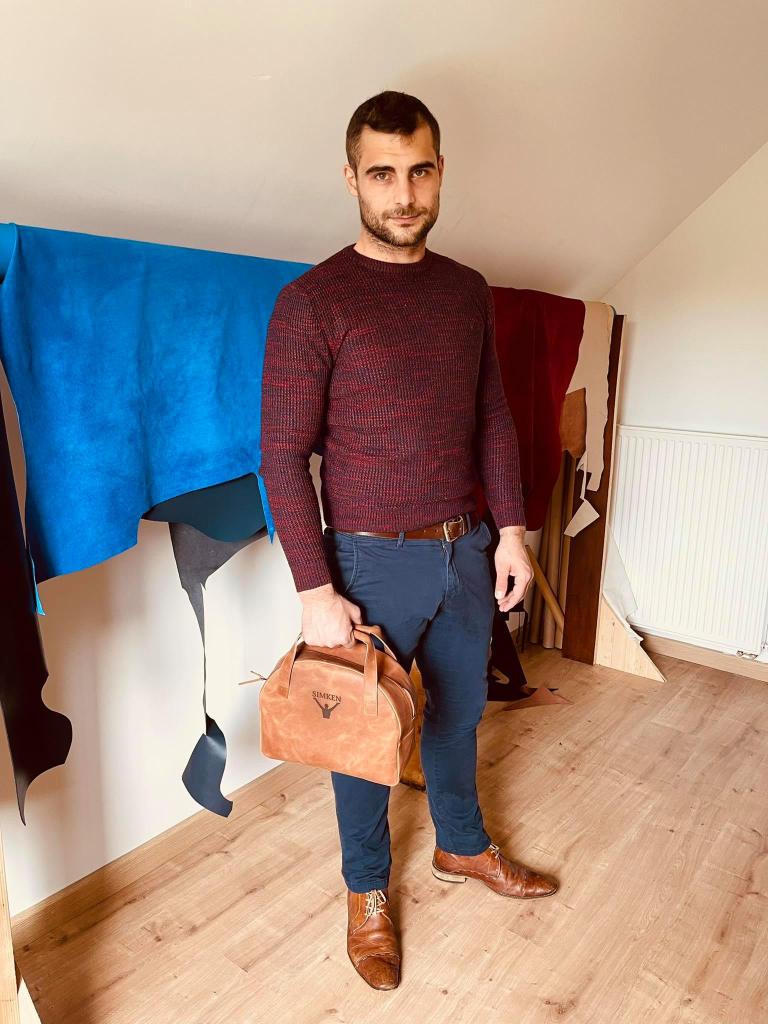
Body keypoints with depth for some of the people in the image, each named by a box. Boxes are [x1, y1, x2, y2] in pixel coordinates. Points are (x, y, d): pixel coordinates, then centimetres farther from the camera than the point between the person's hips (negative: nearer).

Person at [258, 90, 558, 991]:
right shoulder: (311, 302, -13)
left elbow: (493, 416, 10)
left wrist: (510, 528, 5)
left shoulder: (467, 291, 5)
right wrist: (315, 590, -16)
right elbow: (283, 455, -13)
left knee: (458, 711, 22)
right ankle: (367, 889, 39)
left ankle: (462, 846, 49)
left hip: (467, 549, 5)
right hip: (373, 561, -5)